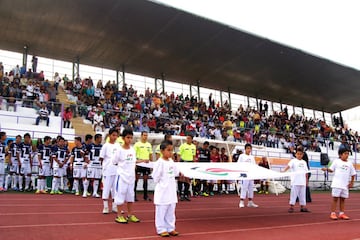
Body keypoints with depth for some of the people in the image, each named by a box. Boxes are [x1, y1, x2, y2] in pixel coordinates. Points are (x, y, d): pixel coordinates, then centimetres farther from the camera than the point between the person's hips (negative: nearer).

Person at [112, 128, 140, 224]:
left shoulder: (133, 150, 4)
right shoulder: (120, 150, -10)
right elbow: (114, 162, -6)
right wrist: (123, 166, -3)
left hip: (131, 176, 6)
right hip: (122, 176, -5)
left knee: (130, 195, 12)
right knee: (120, 194, 1)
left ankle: (130, 215, 23)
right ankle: (119, 216, 11)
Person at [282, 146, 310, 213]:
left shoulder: (304, 162, 12)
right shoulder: (293, 161, -2)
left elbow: (306, 172, 16)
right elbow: (289, 166, -20)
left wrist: (306, 180, 14)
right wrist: (284, 170, -38)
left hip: (303, 182, 5)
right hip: (295, 182, -5)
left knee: (302, 194, 11)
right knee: (293, 193, -2)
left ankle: (303, 207, 20)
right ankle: (291, 207, 4)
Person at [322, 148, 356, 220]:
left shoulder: (350, 164, 7)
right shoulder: (336, 161, -1)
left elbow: (353, 174, 12)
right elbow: (331, 169, 4)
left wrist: (351, 182, 8)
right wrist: (327, 169, -15)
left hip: (345, 185, 3)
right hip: (336, 184, -3)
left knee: (342, 199, 9)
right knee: (335, 198, -1)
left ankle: (341, 213, 18)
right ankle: (333, 213, 3)